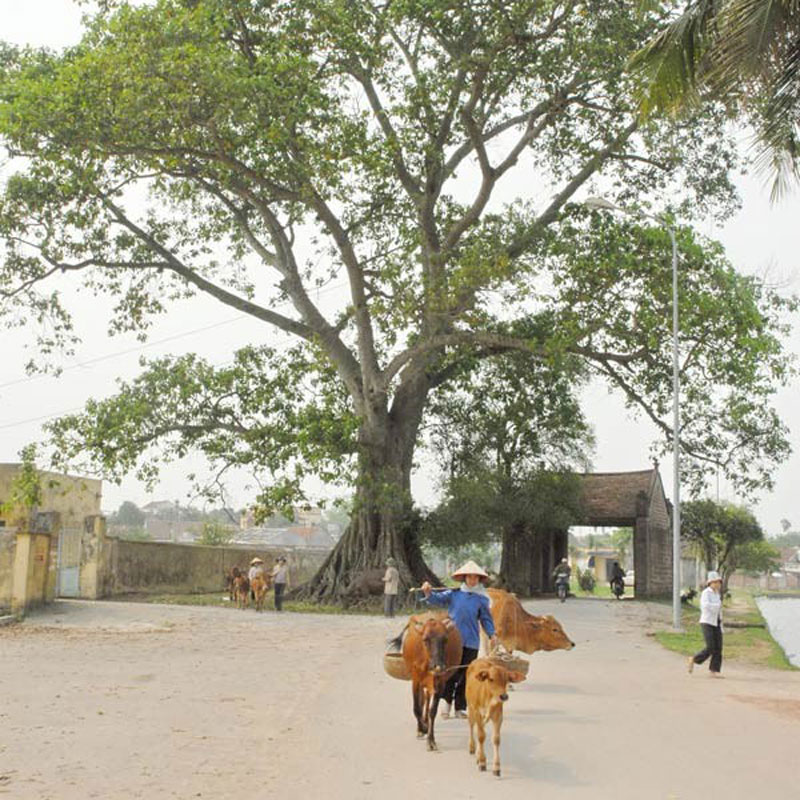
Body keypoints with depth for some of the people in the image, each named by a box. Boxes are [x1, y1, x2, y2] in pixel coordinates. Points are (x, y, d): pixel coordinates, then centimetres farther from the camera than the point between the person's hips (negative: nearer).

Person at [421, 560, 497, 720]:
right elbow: (437, 599, -2)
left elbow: (486, 618, 8)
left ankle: (460, 708, 16)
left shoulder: (482, 599, 5)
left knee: (466, 675, 5)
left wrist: (492, 634, -4)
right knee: (451, 671, -1)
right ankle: (447, 701, 20)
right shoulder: (453, 594, 2)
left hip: (471, 642, 1)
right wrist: (428, 593, -22)